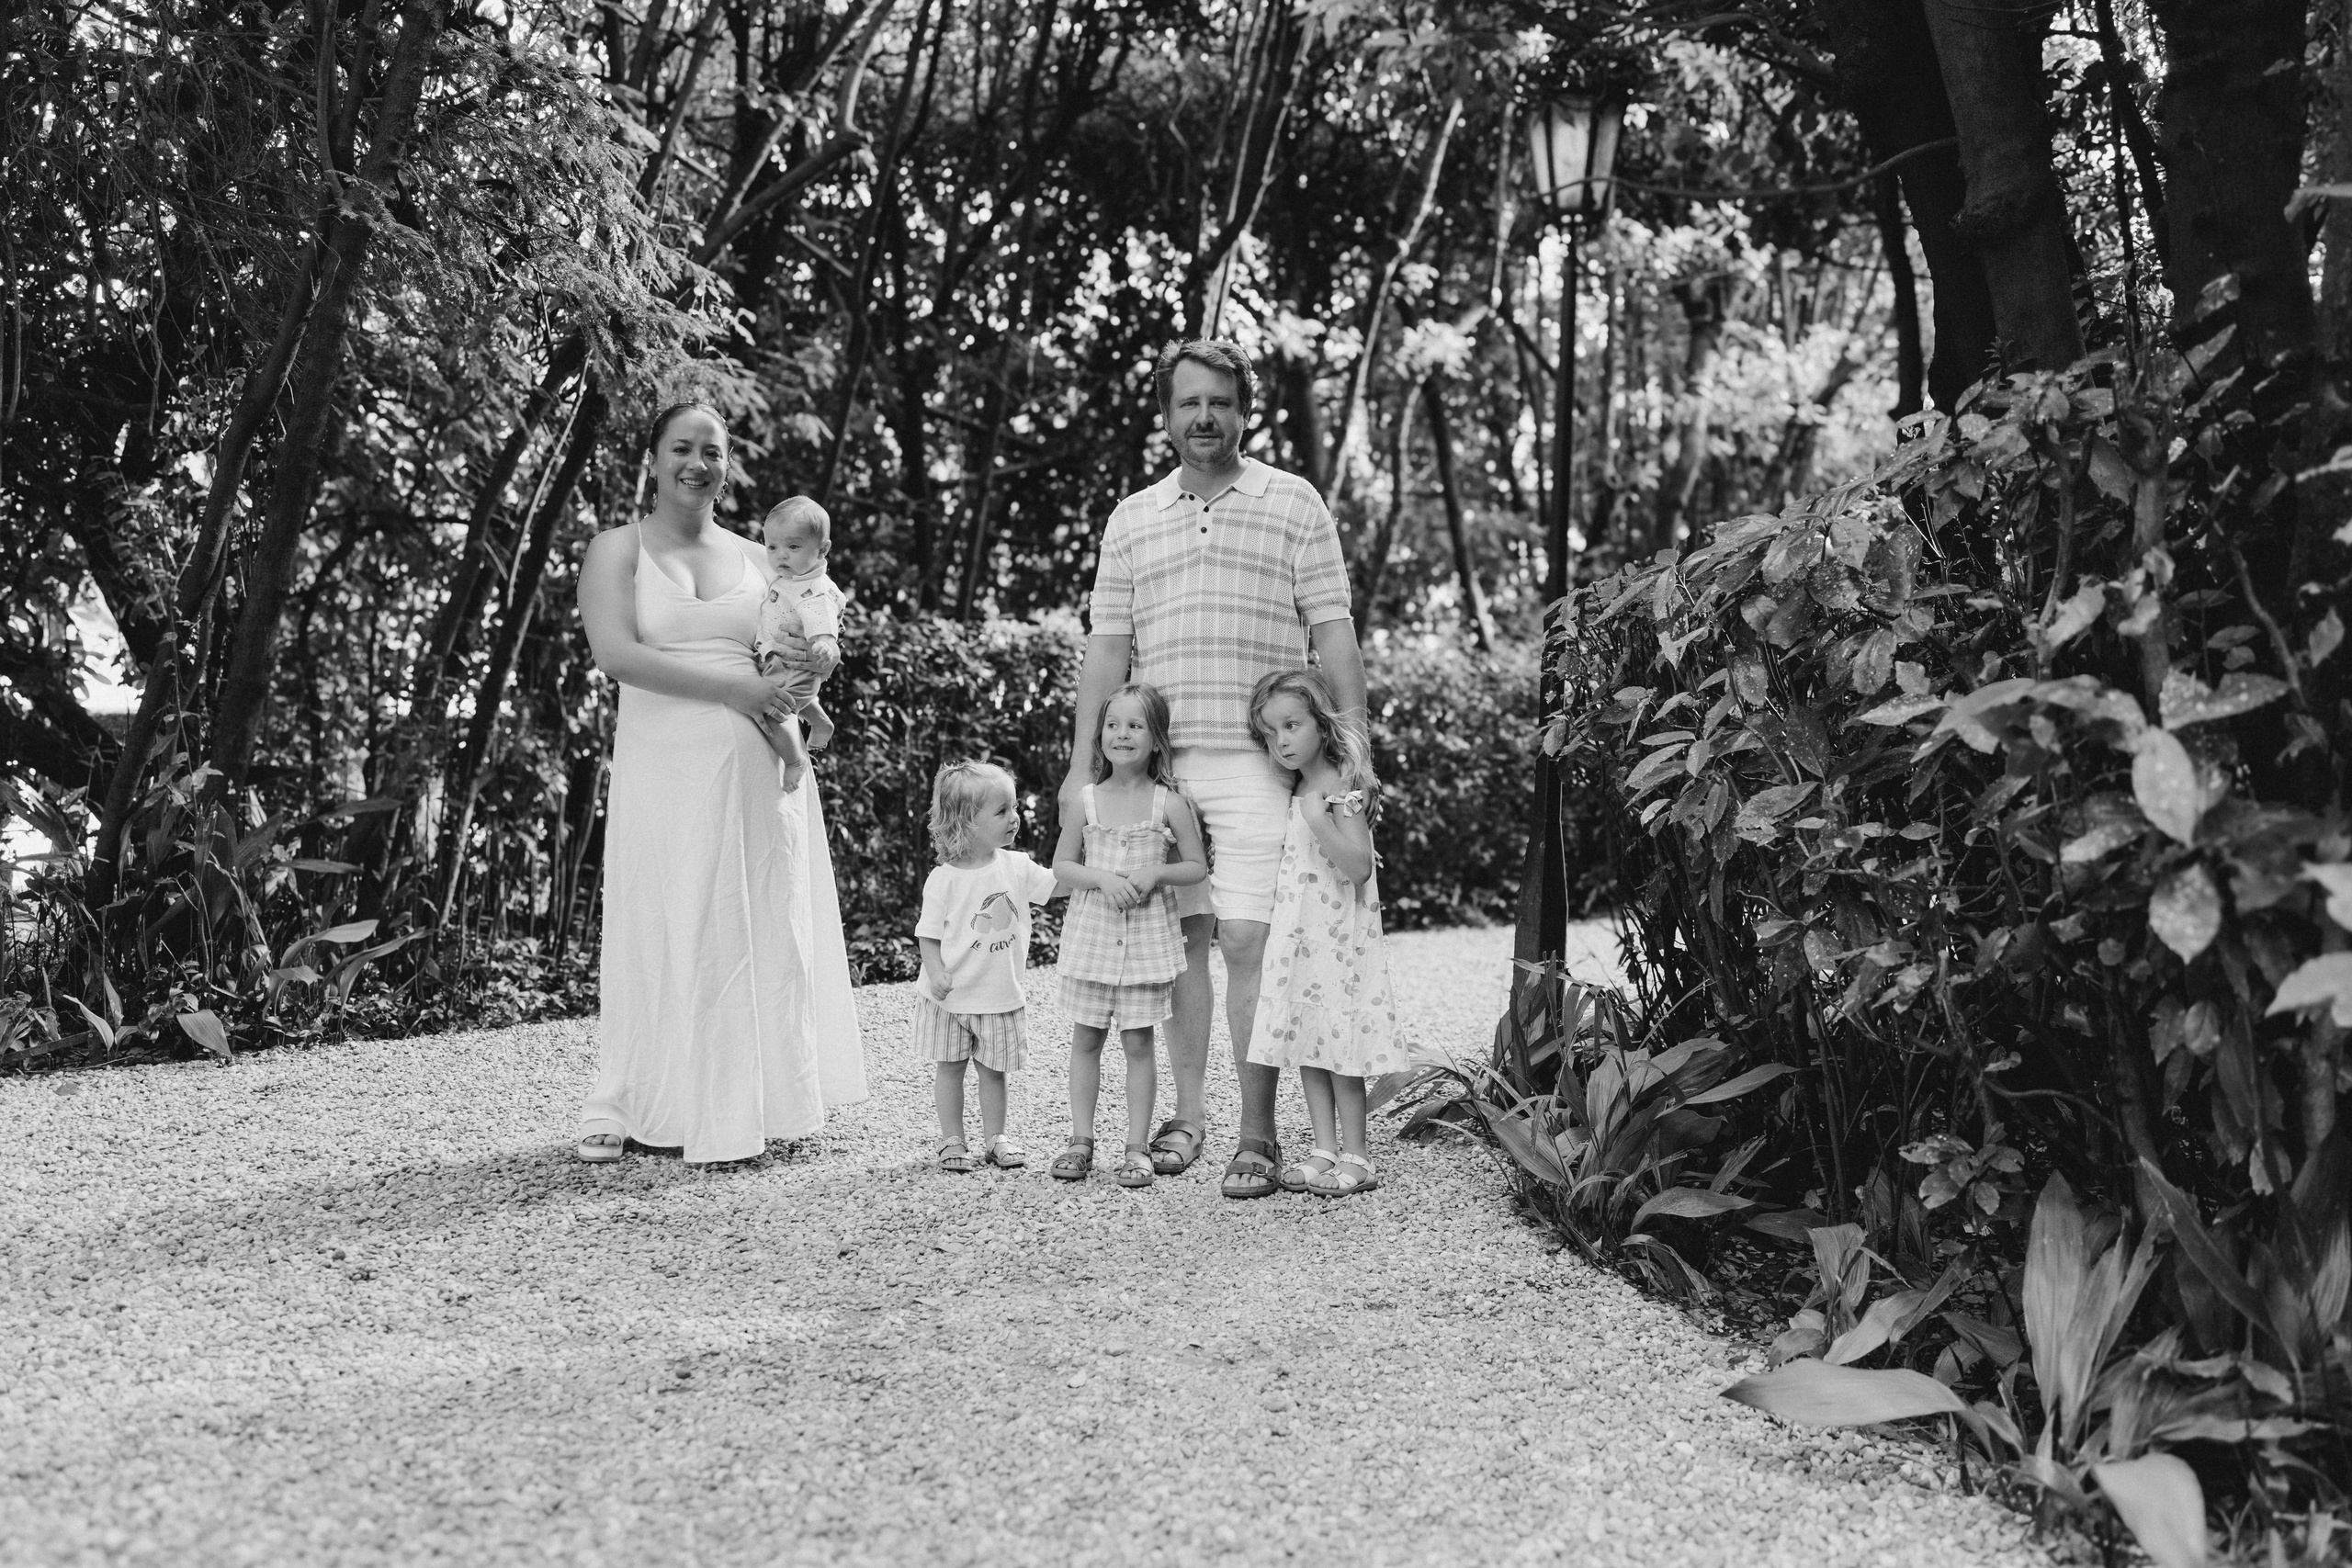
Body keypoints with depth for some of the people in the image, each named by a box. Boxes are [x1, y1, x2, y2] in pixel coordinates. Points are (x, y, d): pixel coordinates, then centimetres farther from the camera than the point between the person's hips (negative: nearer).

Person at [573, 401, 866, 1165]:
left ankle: (760, 1103, 12)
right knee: (663, 931, -3)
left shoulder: (757, 558, 16)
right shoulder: (618, 550, 4)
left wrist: (814, 662, -6)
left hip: (757, 770, 4)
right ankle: (623, 1108, 6)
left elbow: (815, 644, 20)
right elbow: (615, 653, -12)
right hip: (665, 768, -4)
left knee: (763, 926, 4)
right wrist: (730, 687, -19)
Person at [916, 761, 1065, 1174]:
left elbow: (1059, 883, 4)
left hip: (1002, 995, 4)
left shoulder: (1016, 867, 0)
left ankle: (995, 1137, 22)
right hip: (952, 996, -3)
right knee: (950, 1067, 7)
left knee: (994, 1069, 11)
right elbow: (929, 933, -9)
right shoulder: (944, 879, -13)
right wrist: (936, 972, -23)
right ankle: (951, 1140, 17)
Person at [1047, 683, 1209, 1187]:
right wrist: (1102, 879, -12)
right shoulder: (1086, 800, 1)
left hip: (1147, 935, -2)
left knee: (1137, 1042, 1)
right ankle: (1080, 1141, 16)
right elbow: (1062, 864, 5)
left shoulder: (1170, 803, -4)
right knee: (1085, 1038, 6)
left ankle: (1137, 1148, 8)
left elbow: (1198, 866, 2)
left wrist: (1157, 872, -15)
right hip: (1091, 932, 2)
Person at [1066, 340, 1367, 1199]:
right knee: (1182, 936, 6)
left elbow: (1333, 634, 3)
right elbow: (1106, 647, 13)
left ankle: (1258, 1133, -2)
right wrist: (1082, 766, 7)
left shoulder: (1293, 504, 6)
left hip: (1256, 762, -3)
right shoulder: (1132, 518, 14)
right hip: (1157, 762, 3)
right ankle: (1188, 1111, 16)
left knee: (1246, 941, -8)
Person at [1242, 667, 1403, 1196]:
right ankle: (1325, 1151, 15)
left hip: (1337, 937, -8)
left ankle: (1354, 1157, 4)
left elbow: (1359, 867, -20)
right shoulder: (1297, 794, 13)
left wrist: (1319, 819, -25)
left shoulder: (1343, 789, -12)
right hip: (1297, 936, 8)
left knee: (1339, 1047, -4)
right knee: (1306, 1045, 8)